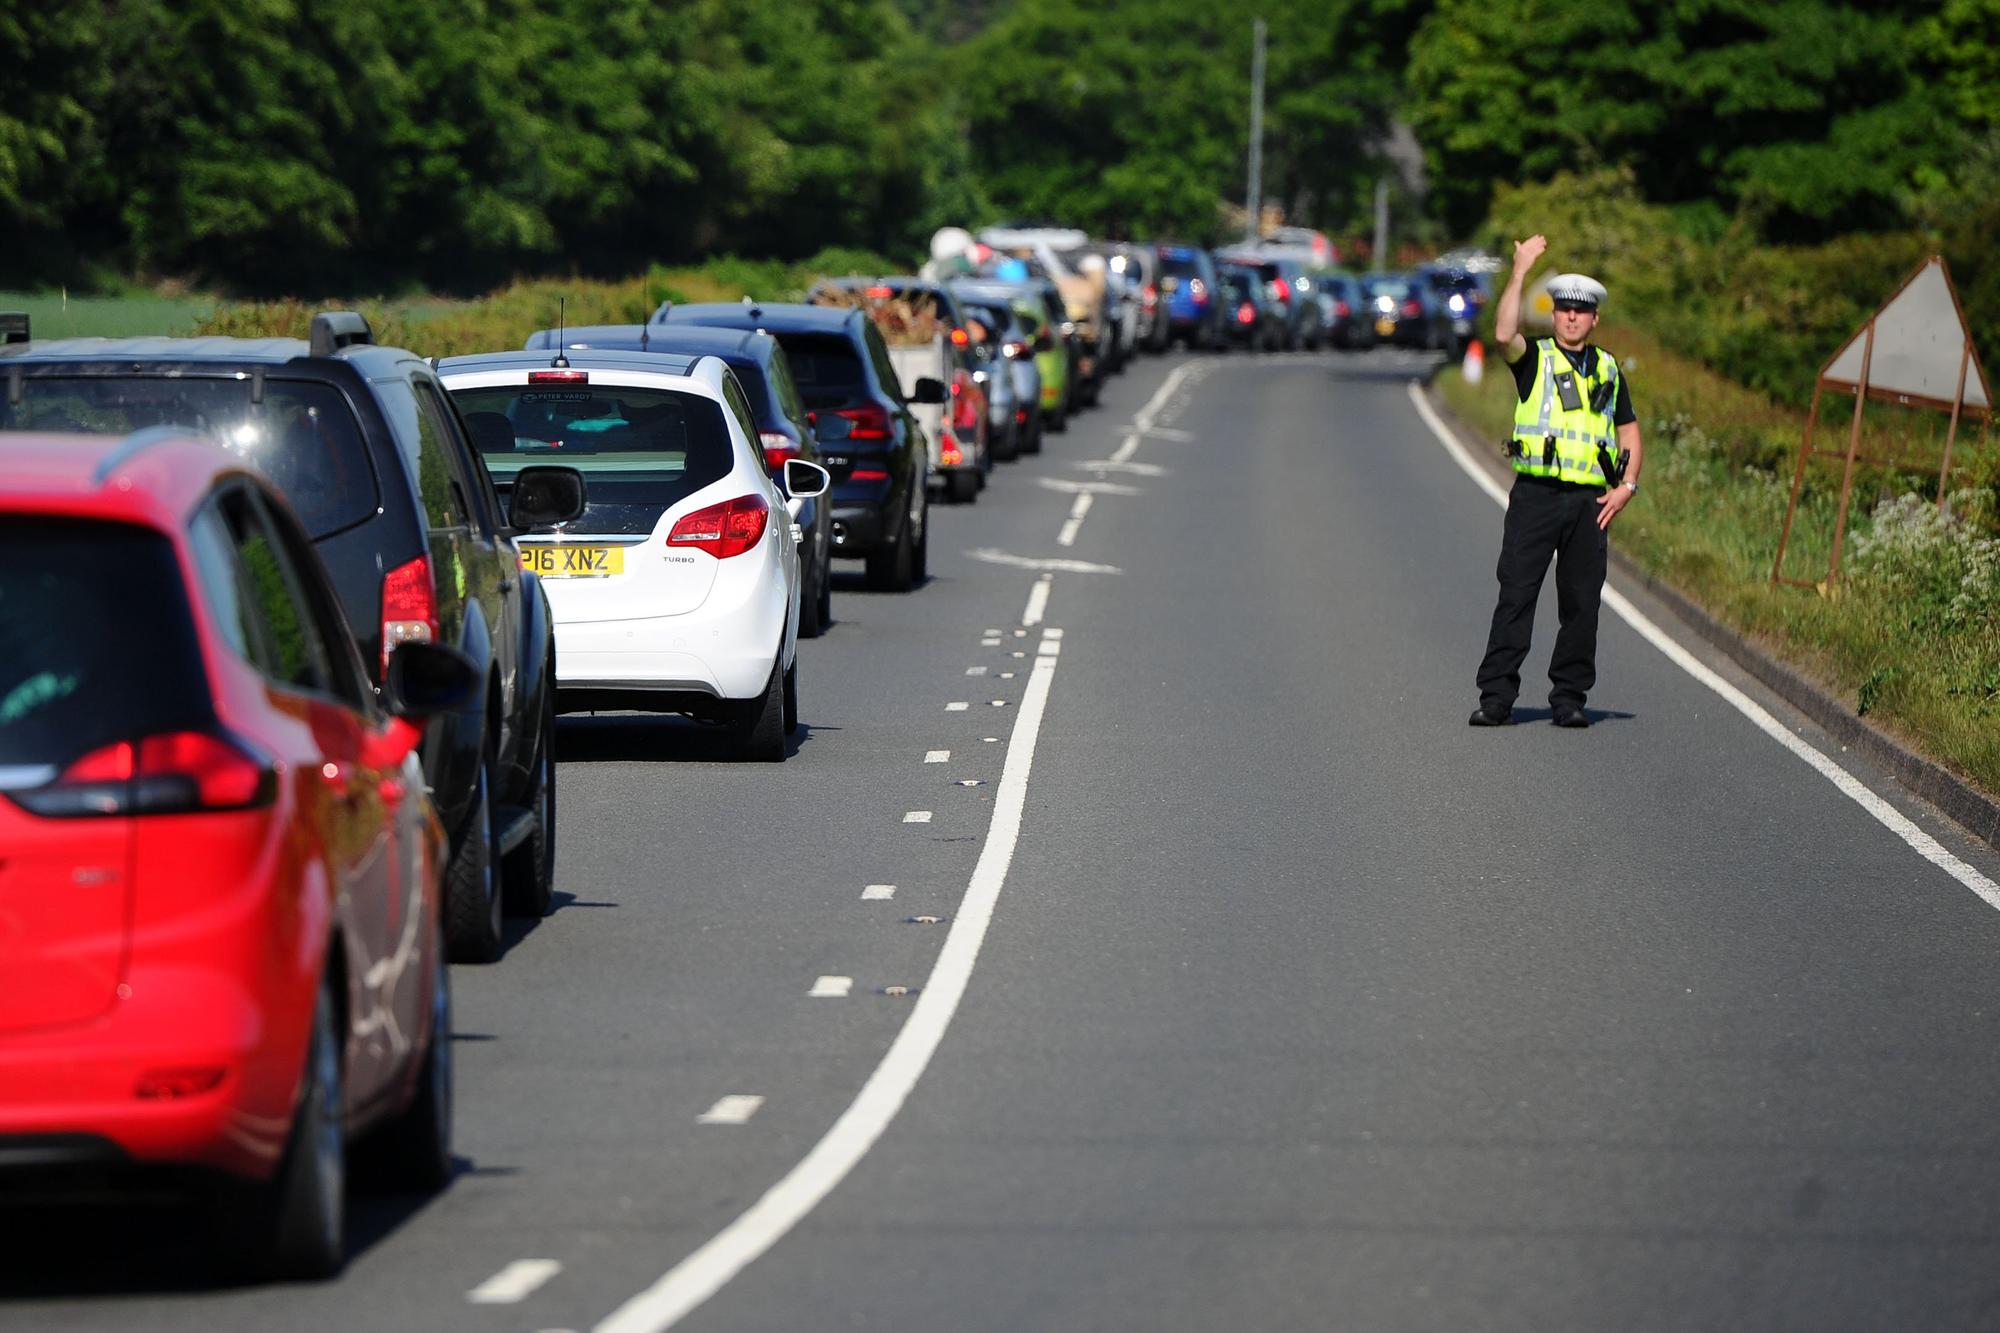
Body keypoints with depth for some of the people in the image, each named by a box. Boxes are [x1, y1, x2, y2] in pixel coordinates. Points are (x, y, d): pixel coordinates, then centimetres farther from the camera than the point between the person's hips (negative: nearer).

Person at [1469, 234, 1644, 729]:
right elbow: (1504, 334, -17)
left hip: (1590, 502, 3)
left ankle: (1569, 697, 12)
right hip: (1536, 496, -3)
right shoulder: (1535, 359, 5)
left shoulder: (1608, 370, 16)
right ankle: (1496, 697, -6)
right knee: (1515, 596, -6)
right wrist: (1521, 271, -19)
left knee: (1581, 604, 4)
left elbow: (1629, 430, 21)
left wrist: (1627, 485, 7)